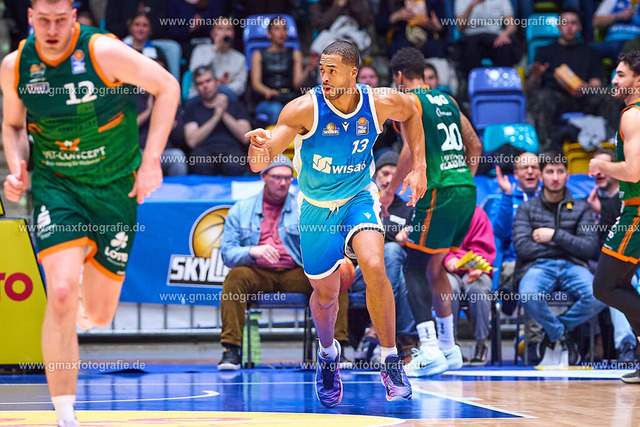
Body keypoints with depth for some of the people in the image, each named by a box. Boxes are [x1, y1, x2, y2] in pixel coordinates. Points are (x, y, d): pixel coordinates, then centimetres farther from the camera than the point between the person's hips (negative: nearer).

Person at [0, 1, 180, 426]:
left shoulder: (104, 52, -17)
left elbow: (167, 86, -8)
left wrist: (151, 160, -11)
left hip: (115, 186, 0)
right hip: (55, 184, 1)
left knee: (100, 315, 5)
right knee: (62, 295, -22)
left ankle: (92, 269, 46)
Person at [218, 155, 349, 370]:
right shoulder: (241, 210, 11)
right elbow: (227, 252, 3)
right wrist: (252, 251, -19)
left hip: (295, 275, 1)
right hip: (258, 275, -1)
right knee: (236, 276, -34)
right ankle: (231, 350, -35)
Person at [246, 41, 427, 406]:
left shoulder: (380, 103, -17)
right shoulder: (305, 109, -24)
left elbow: (411, 112, 9)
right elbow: (260, 163, -28)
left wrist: (419, 167, 4)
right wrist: (260, 148, -53)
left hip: (359, 198, 0)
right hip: (316, 207, 0)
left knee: (374, 267, -26)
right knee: (325, 293, 10)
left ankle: (391, 361, -11)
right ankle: (328, 353, 44)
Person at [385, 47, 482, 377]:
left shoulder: (409, 101, -3)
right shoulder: (447, 99, 20)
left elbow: (414, 148, -16)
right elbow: (475, 145, 20)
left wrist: (390, 191, -10)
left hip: (440, 192, -8)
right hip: (467, 191, 8)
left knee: (414, 267, -3)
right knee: (435, 267, 19)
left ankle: (429, 349, -15)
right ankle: (448, 347, 21)